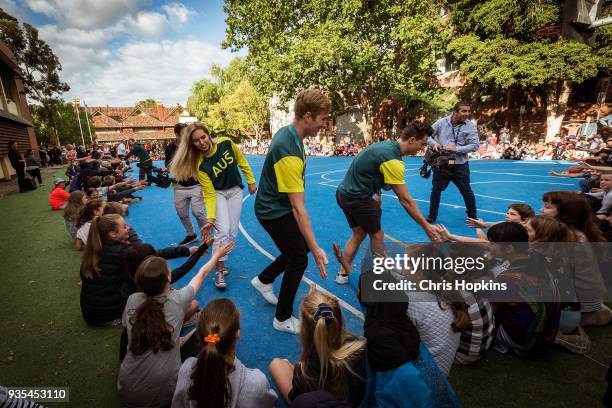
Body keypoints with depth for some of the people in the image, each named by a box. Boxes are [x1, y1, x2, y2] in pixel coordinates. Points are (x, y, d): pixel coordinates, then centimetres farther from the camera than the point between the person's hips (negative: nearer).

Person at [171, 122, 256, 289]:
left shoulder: (226, 143, -19)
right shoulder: (200, 165, -24)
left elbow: (241, 161, -1)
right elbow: (209, 194, -22)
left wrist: (251, 181, 2)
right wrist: (210, 219, -31)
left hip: (235, 191, 3)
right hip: (217, 193, -3)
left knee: (233, 233, 4)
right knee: (223, 231, -15)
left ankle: (219, 260, 26)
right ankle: (219, 271, 2)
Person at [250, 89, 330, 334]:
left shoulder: (287, 131, -1)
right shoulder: (290, 153, -32)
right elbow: (299, 208, -33)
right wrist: (316, 249, -30)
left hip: (279, 205, 9)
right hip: (274, 212, -9)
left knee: (300, 247, 19)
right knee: (299, 260, 1)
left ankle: (264, 280, 37)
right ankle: (283, 319, 21)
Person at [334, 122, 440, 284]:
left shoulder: (385, 144, 7)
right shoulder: (392, 160, -21)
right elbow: (405, 200, -20)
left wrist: (375, 193, 13)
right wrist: (426, 226, -13)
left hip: (344, 193, 9)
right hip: (357, 198, -9)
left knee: (359, 233, 20)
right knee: (377, 235, 9)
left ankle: (343, 274, 27)